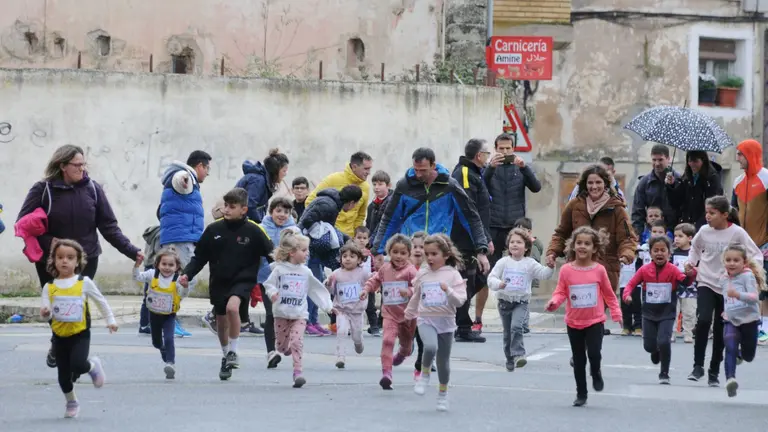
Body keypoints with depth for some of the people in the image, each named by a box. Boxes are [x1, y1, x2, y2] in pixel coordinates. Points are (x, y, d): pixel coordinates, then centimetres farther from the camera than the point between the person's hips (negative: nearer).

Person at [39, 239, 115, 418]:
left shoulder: (84, 282, -5)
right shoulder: (49, 287, -2)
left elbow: (100, 301, 7)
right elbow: (47, 312, -4)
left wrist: (110, 320, 9)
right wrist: (45, 313, -27)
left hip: (80, 334, -2)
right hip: (59, 336, 2)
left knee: (78, 365, -24)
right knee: (63, 374, 7)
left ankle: (93, 366, 11)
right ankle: (71, 402, 32)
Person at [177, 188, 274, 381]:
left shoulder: (253, 231, -9)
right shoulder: (214, 229, -4)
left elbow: (271, 254, -2)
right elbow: (199, 257, 3)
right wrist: (187, 274, -9)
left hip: (243, 280, -4)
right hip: (219, 282, 4)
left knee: (232, 307, -31)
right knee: (221, 321, 14)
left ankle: (233, 352, -14)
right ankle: (226, 357, 39)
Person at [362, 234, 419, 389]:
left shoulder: (410, 270, -14)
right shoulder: (384, 269, 1)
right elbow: (375, 279, 18)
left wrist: (410, 291, -40)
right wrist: (367, 289, 3)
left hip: (407, 314, -1)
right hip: (390, 314, 1)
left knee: (406, 341, 21)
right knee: (387, 340, -19)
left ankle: (404, 352, 60)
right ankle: (386, 373, -20)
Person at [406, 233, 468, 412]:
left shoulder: (453, 275, -5)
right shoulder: (422, 274, 4)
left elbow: (460, 301, -11)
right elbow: (416, 297, 20)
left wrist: (448, 290, -27)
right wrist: (409, 314, 30)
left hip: (446, 322, 0)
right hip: (426, 320, 1)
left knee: (443, 360, 7)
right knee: (430, 347, -29)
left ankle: (443, 393, 26)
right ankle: (425, 373, -2)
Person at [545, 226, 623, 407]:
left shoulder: (599, 270, -5)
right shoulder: (566, 270, -6)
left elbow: (608, 294, 4)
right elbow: (560, 292, -2)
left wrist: (616, 313, 2)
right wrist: (554, 302, -22)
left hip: (595, 321, -1)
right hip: (574, 323, 1)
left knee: (594, 353, -16)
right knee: (578, 359, 9)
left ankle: (596, 374, 19)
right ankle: (581, 394, 21)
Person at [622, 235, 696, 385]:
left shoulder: (673, 270, -9)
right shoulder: (644, 270, -4)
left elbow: (684, 281, -23)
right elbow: (631, 284, 2)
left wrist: (690, 275, -45)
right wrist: (627, 295, -19)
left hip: (667, 314, -2)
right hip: (649, 314, 2)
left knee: (663, 342, -17)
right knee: (649, 345, 6)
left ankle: (664, 374, 1)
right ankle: (656, 352, 45)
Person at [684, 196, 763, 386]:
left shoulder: (737, 233, -10)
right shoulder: (704, 231, -2)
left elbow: (757, 255, -5)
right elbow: (695, 248, 19)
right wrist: (691, 262, 3)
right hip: (706, 283, 1)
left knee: (720, 330, 7)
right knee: (703, 320, -21)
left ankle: (714, 372, 20)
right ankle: (698, 366, -11)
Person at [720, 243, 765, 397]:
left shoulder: (747, 276, -13)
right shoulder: (723, 279, 5)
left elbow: (754, 297, -25)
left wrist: (738, 295, -39)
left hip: (749, 320, -3)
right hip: (731, 321, 3)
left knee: (748, 356, 13)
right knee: (730, 347, -24)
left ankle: (739, 353, 49)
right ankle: (730, 379, -34)